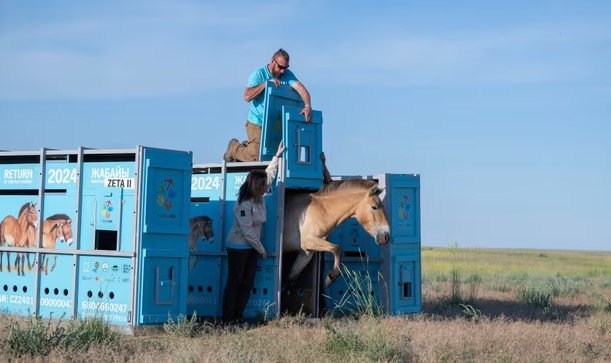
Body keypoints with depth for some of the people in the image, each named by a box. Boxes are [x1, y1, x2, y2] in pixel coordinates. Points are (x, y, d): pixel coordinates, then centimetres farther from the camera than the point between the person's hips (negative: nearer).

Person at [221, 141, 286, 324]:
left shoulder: (260, 198, 4)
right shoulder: (244, 205, -22)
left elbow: (269, 175, 19)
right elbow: (247, 230, -21)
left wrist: (277, 156, 22)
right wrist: (261, 249, -14)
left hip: (251, 248, 8)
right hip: (238, 247, -8)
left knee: (247, 284, 6)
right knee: (234, 283, -5)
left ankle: (238, 317, 10)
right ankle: (228, 319, -1)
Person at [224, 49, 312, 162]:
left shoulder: (287, 75, 1)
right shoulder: (259, 74, -10)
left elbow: (300, 88, -14)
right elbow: (247, 96, -21)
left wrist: (307, 106, -31)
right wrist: (265, 84, -26)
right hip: (257, 123, -5)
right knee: (256, 157, -12)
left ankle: (247, 146, 34)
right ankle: (234, 147, 18)